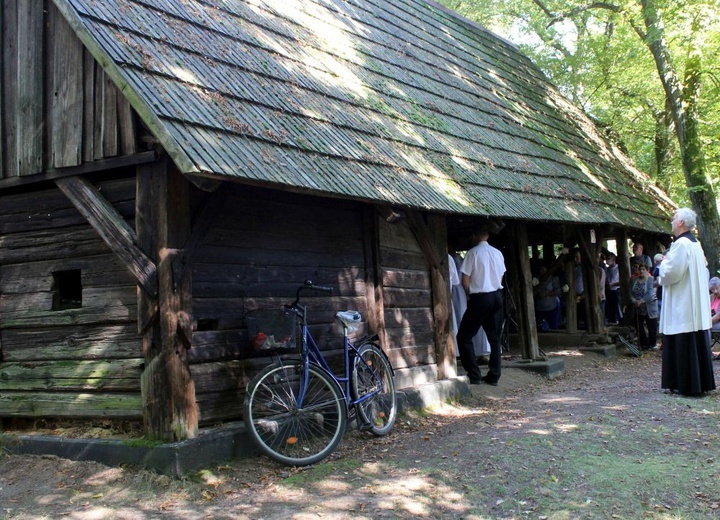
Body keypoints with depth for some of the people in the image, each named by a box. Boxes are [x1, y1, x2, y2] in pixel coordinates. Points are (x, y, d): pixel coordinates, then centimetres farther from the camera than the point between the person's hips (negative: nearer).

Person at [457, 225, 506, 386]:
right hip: (497, 296, 6)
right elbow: (500, 277, 11)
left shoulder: (473, 253, -10)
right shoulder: (497, 253, 5)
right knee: (494, 337, 12)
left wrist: (470, 295, 6)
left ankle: (474, 375, -2)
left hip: (480, 298, -6)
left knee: (464, 337, 3)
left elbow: (465, 280, -10)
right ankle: (494, 376, 13)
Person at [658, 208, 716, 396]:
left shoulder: (681, 244, -16)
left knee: (683, 346, -5)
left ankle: (687, 385, -1)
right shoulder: (696, 244, 14)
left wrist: (664, 262, -1)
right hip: (696, 307, 10)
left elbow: (670, 273, -22)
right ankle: (701, 382, 18)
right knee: (697, 344, 12)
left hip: (682, 306, -10)